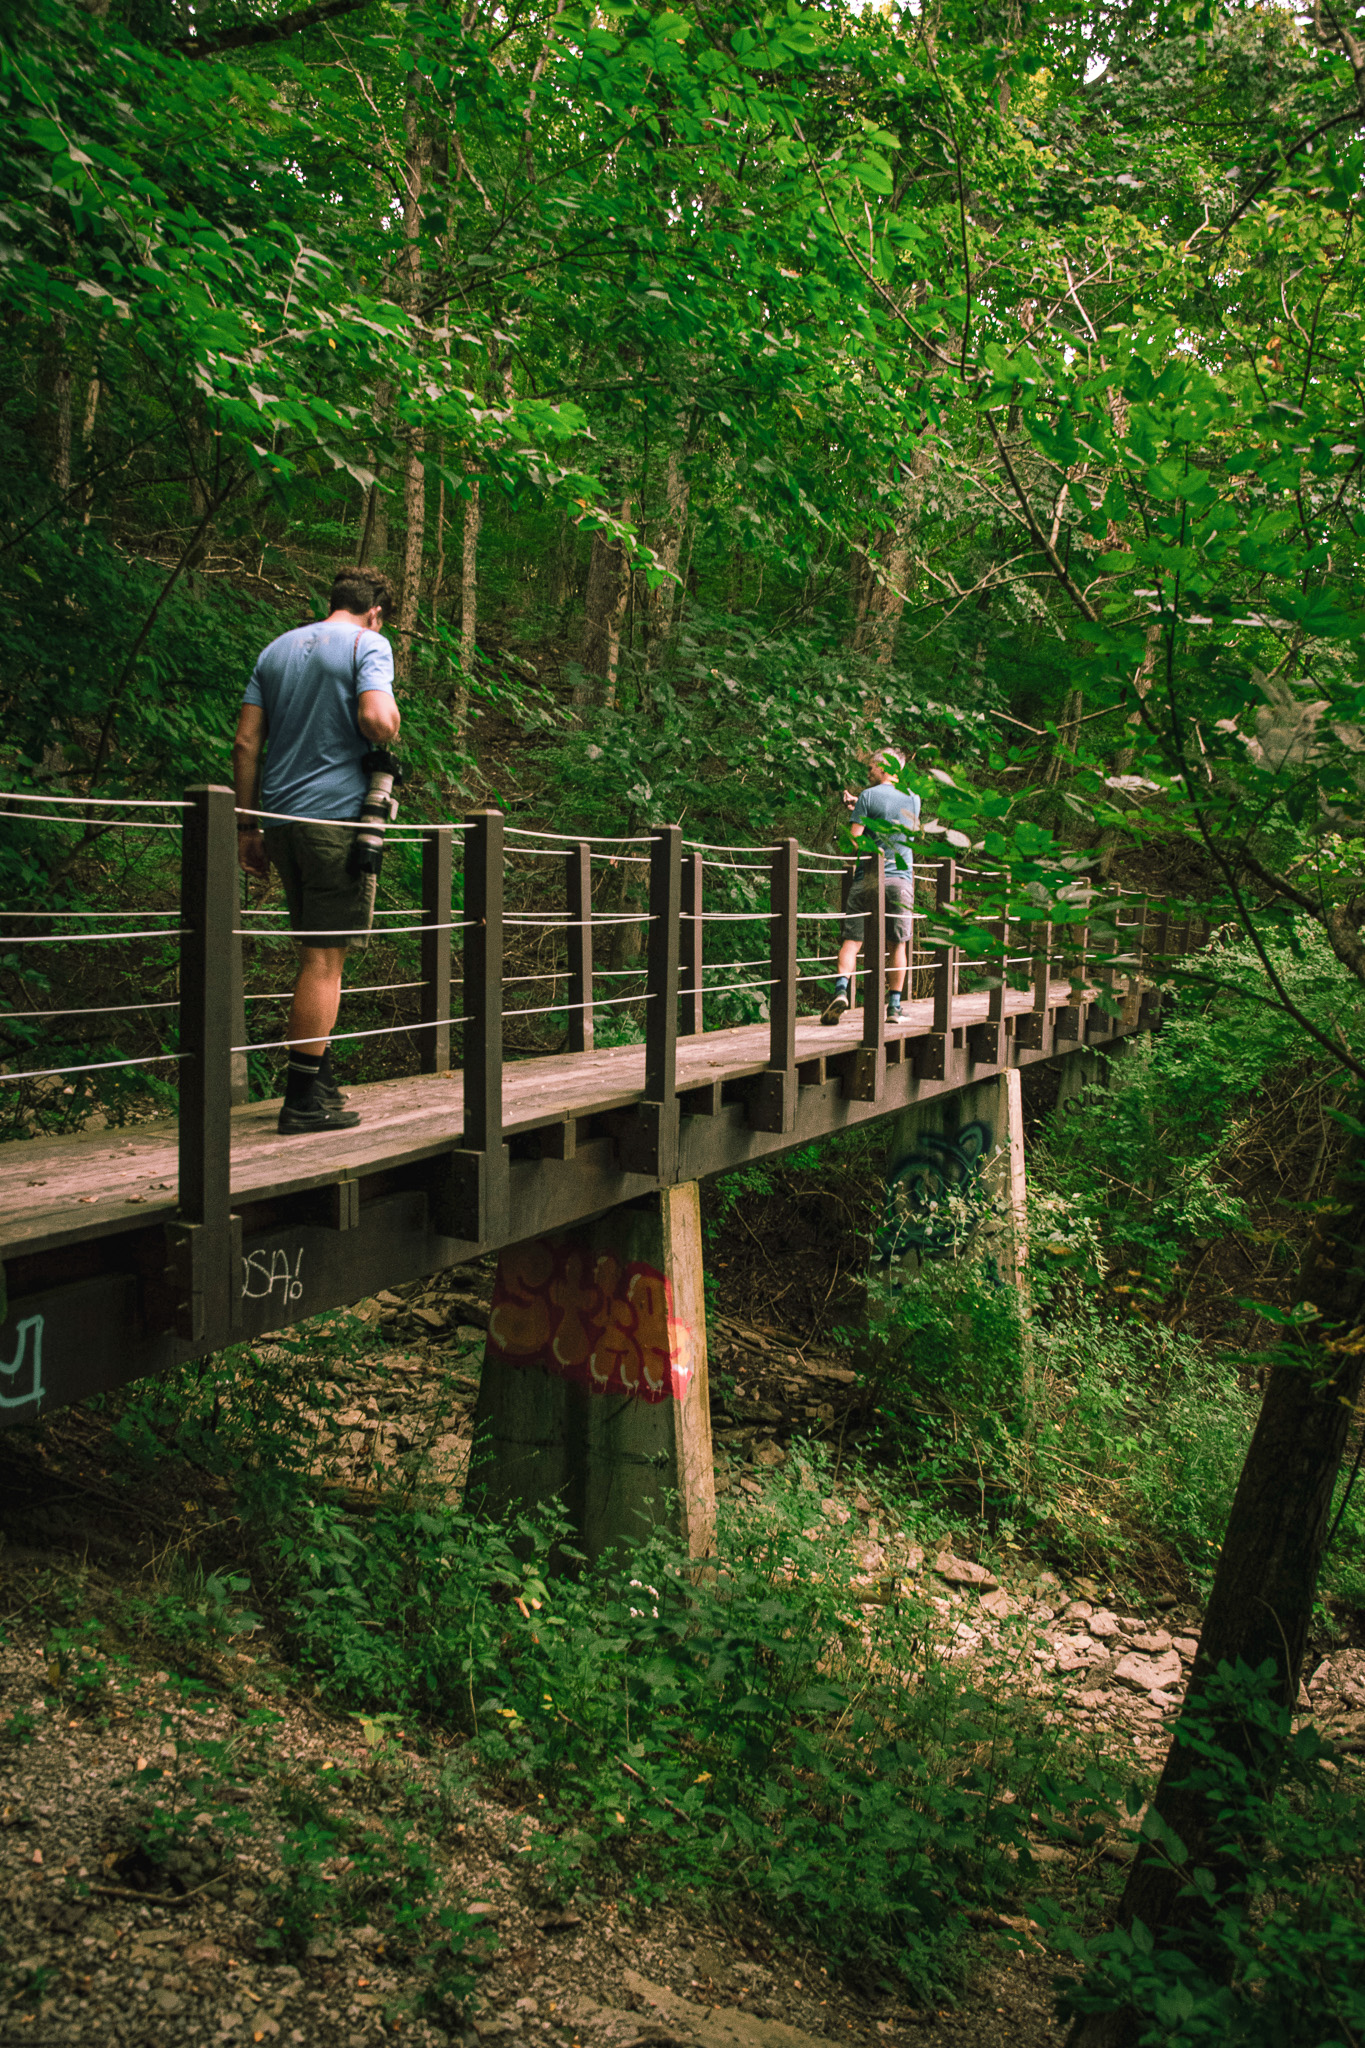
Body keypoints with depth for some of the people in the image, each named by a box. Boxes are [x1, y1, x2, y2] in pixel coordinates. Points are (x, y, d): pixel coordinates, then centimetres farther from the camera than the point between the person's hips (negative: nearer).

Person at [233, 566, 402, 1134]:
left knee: (317, 951, 16)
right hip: (336, 815, -6)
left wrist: (249, 825, 13)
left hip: (280, 815, 6)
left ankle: (320, 1078, 22)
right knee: (324, 956, -4)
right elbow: (377, 718, -19)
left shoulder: (277, 649, 18)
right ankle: (304, 1098, -4)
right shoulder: (368, 644, 0)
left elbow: (245, 743, 12)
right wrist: (391, 736, 5)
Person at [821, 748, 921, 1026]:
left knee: (851, 940, -1)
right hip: (902, 877, 3)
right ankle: (894, 1005, 6)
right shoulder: (914, 799, 11)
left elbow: (854, 839, -9)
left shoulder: (868, 797, -2)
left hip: (869, 877, -3)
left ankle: (841, 988, -21)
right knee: (897, 944, 8)